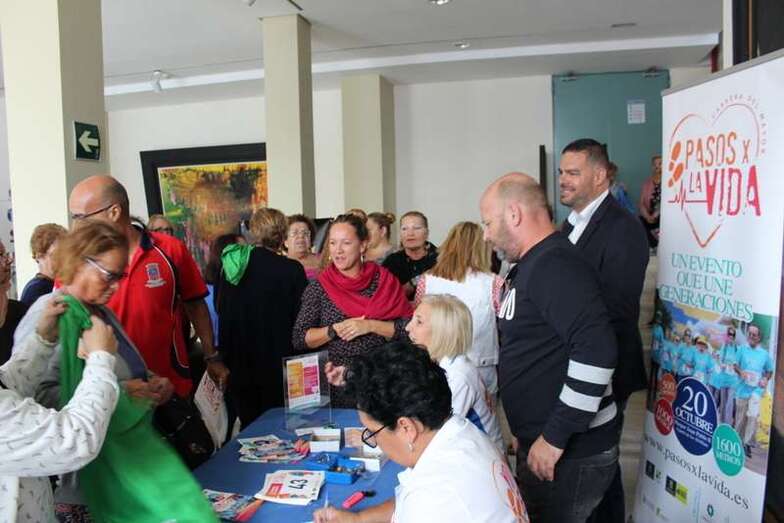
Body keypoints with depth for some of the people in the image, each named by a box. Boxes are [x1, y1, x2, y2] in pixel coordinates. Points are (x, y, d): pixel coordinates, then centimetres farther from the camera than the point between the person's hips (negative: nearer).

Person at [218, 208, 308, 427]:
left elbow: (220, 310, 7)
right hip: (278, 365, -4)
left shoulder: (232, 265, -3)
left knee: (249, 425, 16)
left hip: (239, 361, 4)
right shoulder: (292, 269, -15)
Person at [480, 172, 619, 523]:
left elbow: (597, 350, -32)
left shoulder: (554, 264, -20)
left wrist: (555, 438, -25)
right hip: (539, 443, 10)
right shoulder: (534, 265, 12)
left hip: (573, 453, -9)